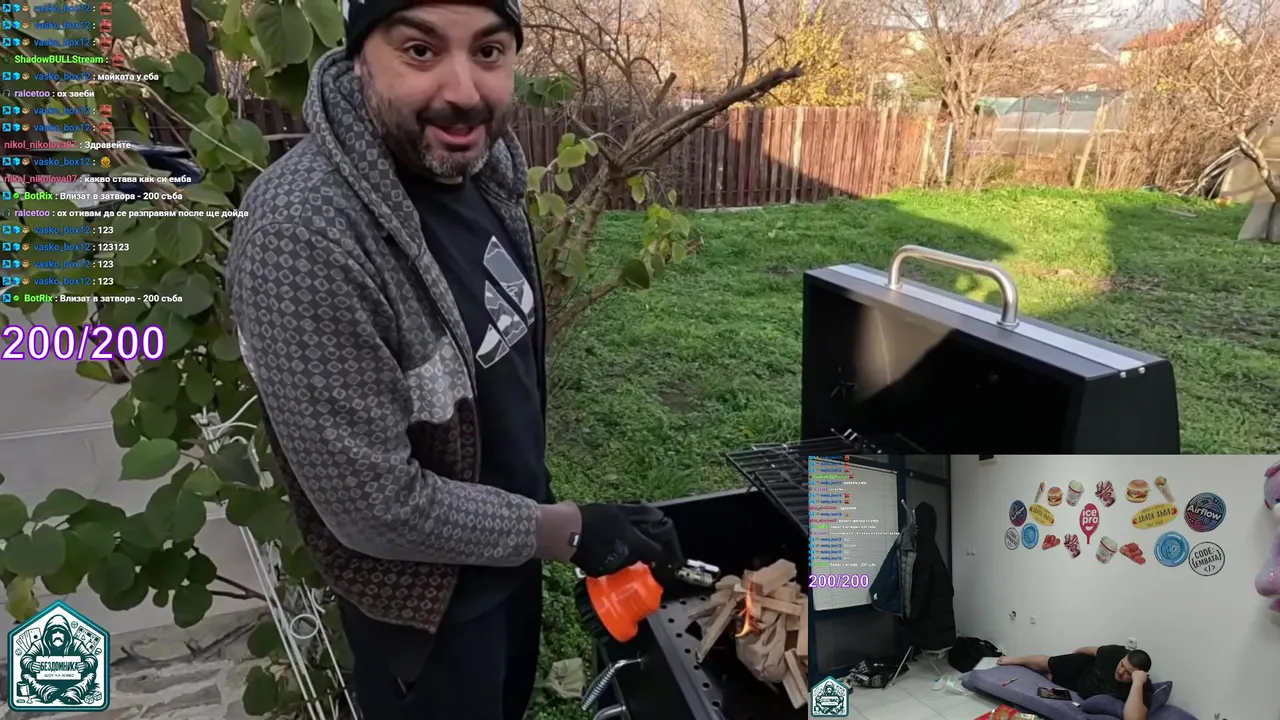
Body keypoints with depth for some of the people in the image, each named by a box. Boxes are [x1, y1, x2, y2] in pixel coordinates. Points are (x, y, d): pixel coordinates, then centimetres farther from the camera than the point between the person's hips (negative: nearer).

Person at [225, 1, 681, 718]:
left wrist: (540, 513, 12)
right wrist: (567, 531, -20)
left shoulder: (483, 161, -9)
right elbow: (376, 506, -29)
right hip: (426, 594, -6)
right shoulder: (303, 233, -34)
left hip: (509, 547, 7)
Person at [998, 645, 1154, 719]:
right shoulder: (1116, 653, -32)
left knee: (1047, 675, 12)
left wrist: (1137, 683, -63)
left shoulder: (1143, 689, -41)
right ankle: (1013, 660, 45)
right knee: (1045, 663, 13)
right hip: (1084, 668, 1)